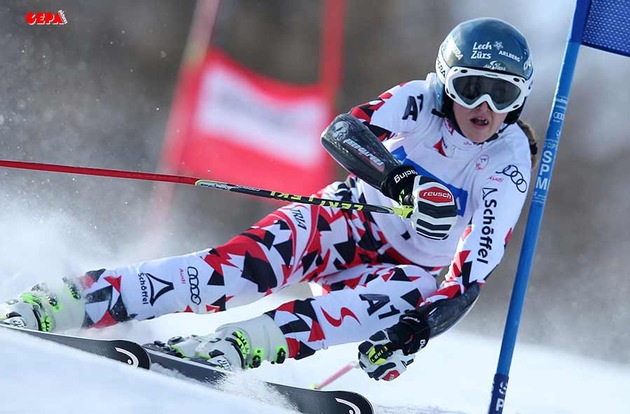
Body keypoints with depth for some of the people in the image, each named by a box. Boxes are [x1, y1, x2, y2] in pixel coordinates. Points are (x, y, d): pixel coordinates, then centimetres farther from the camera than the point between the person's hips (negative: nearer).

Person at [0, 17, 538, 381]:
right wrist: (404, 182, -48)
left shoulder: (509, 164, -16)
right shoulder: (422, 102, -13)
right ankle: (58, 304, -39)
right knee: (251, 263, -30)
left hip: (413, 267, 1)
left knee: (408, 295, -36)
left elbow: (472, 273, -26)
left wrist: (417, 329, -42)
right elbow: (343, 132, -30)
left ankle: (245, 346, -51)